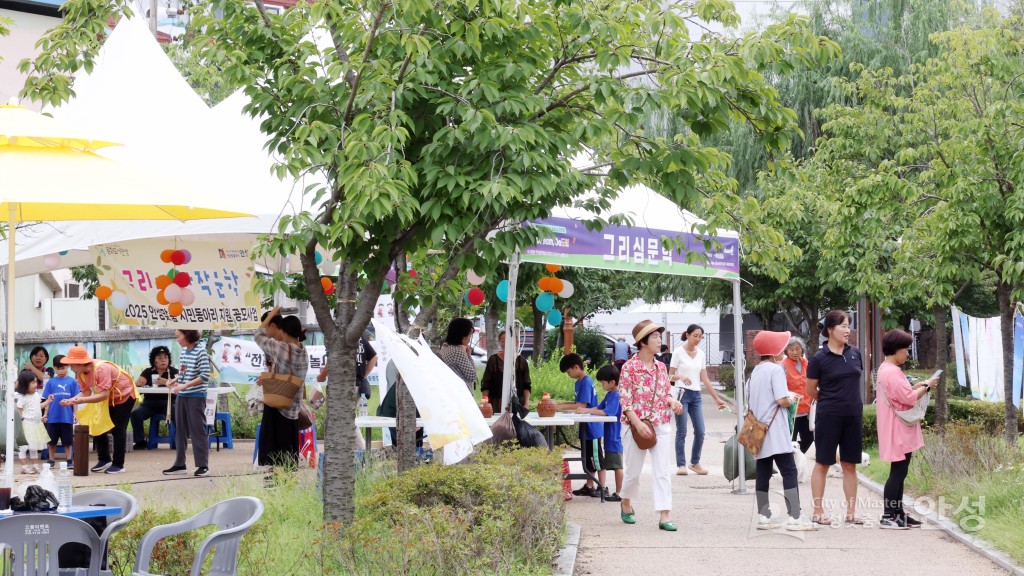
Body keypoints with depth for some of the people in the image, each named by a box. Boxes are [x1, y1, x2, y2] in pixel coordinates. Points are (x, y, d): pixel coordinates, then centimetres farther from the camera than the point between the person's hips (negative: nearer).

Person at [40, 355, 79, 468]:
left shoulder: (72, 382, -1)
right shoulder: (51, 382, 3)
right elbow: (47, 399, 6)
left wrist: (75, 414, -2)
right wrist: (45, 414, 2)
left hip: (67, 417, -1)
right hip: (53, 417, 1)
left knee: (68, 441, 7)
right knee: (52, 441, 9)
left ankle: (69, 461, 15)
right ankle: (51, 461, 18)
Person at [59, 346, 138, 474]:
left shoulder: (101, 369, -36)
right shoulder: (80, 372, -12)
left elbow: (104, 395, -39)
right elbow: (85, 392, -10)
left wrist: (82, 400, -46)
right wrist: (71, 400, -27)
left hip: (124, 395, -8)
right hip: (108, 400, 8)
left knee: (118, 429, -8)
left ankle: (118, 464, 1)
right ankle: (104, 460, 16)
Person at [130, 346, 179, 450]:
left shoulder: (173, 371, 7)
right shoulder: (148, 372, 13)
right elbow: (137, 383, 1)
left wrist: (167, 382, -27)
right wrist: (139, 382, -24)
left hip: (168, 402, -2)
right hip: (150, 403, 2)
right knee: (135, 413, -24)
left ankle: (179, 441, -21)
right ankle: (140, 441, -15)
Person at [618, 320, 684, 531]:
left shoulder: (660, 367, 8)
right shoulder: (629, 367, -9)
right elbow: (625, 400, -12)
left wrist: (672, 401, -7)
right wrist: (639, 424, -20)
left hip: (661, 426, 4)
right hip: (636, 427, -4)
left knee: (663, 471, -5)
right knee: (633, 471, 9)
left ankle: (664, 517, -7)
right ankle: (626, 504, 36)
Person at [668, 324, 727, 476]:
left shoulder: (700, 354, 10)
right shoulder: (678, 352, -4)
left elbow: (705, 379, 12)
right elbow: (670, 377, -3)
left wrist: (717, 398, 9)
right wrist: (680, 377, -25)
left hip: (696, 395, 5)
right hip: (681, 393, -5)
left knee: (700, 432, 0)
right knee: (681, 432, -3)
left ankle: (695, 462, 15)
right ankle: (681, 465, 3)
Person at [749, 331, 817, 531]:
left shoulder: (756, 371, 14)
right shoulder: (776, 369, -12)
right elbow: (782, 400, -20)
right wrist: (792, 399, 2)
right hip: (775, 431, -8)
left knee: (763, 473, 9)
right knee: (789, 472, -7)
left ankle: (763, 516, 10)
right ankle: (794, 517, -12)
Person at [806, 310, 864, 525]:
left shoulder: (855, 353, 4)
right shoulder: (819, 358, -10)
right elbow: (810, 390, 0)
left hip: (853, 415, 5)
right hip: (828, 417, -4)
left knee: (850, 465, 9)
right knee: (822, 463, 3)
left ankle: (851, 511, 15)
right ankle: (817, 511, 9)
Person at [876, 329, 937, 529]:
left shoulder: (885, 369, 14)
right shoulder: (892, 372, -19)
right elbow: (909, 398, -21)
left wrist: (917, 386, 8)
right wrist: (926, 386, -8)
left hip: (898, 432, 11)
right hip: (899, 432, -11)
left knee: (899, 472, 14)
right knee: (898, 472, -7)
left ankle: (897, 513, 19)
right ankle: (888, 517, -4)